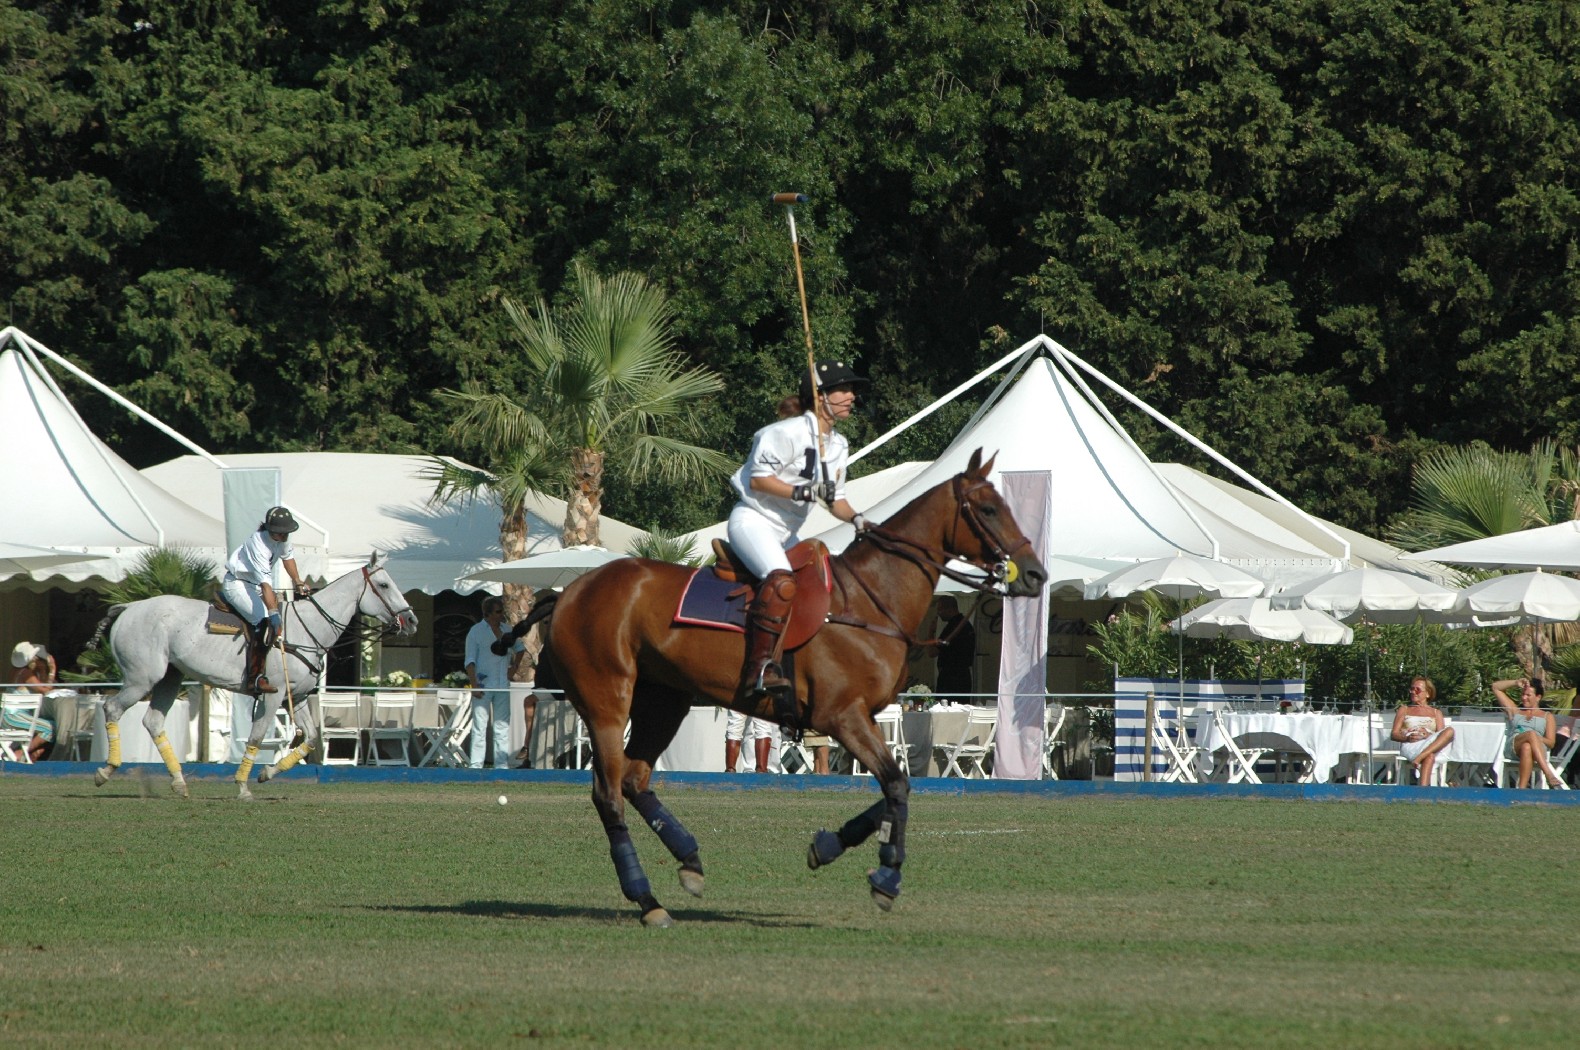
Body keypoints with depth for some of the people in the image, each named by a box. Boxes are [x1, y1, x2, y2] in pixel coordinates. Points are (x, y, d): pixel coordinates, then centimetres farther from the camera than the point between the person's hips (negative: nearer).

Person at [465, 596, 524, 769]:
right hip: (483, 686, -5)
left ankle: (502, 765, 6)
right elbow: (470, 661, -6)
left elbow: (520, 648, 30)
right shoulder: (476, 631, -2)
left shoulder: (506, 630, 13)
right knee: (480, 726, -7)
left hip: (502, 686, 5)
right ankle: (475, 765, -8)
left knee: (503, 726, 4)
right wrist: (474, 685, -16)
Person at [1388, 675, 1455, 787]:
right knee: (1429, 757, -39)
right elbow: (1394, 735, 15)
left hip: (1432, 745, 2)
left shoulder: (1436, 712, 28)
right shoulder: (1404, 709, 27)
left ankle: (1420, 757, -46)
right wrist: (1407, 738, -10)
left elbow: (1441, 734, 12)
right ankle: (1423, 787, -55)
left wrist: (1428, 735, -13)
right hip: (1409, 746, -2)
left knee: (1449, 731, -33)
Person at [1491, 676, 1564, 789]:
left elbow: (1551, 743, 12)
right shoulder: (1514, 711, 32)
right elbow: (1495, 687, 31)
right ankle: (1549, 775, -55)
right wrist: (1516, 682, 21)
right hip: (1512, 749, 1)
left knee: (1526, 747, -42)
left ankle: (1522, 787, -59)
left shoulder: (1547, 716, 24)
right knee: (1531, 734, -36)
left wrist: (1537, 739, -9)